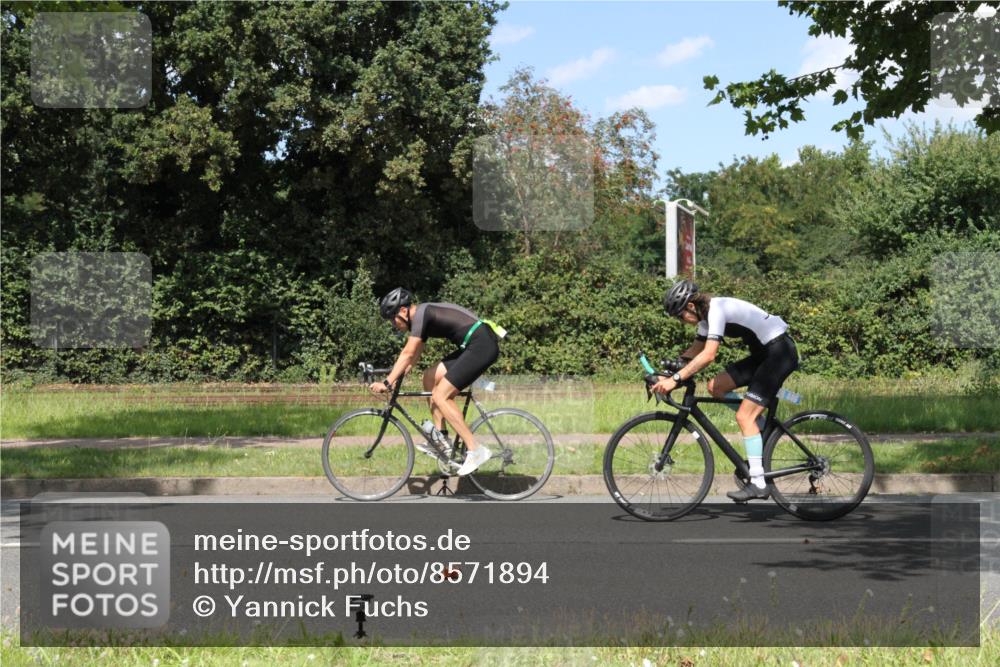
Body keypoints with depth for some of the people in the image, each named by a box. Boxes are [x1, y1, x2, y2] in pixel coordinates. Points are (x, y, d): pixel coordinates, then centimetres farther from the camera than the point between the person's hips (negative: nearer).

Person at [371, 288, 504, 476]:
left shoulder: (420, 313, -10)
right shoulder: (423, 317, 19)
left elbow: (408, 354, -15)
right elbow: (413, 356, 25)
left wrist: (387, 383, -14)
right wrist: (396, 378, 21)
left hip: (482, 345, -10)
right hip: (473, 347, 10)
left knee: (440, 396, -10)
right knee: (430, 377, 13)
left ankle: (476, 451, -12)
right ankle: (441, 438, 14)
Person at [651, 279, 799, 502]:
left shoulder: (717, 309, -21)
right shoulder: (706, 315, 8)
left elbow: (709, 354, -31)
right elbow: (695, 350, 17)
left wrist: (675, 379, -32)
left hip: (780, 352, -9)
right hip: (763, 353, 9)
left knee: (744, 415, -13)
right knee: (715, 387, 4)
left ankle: (758, 484, -13)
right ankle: (763, 427, 13)